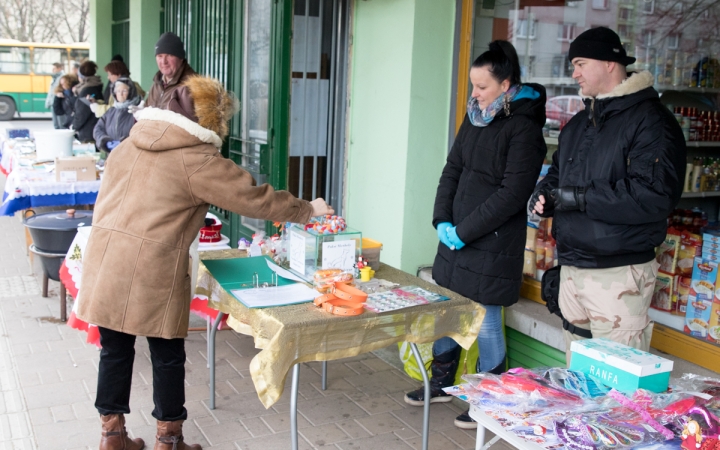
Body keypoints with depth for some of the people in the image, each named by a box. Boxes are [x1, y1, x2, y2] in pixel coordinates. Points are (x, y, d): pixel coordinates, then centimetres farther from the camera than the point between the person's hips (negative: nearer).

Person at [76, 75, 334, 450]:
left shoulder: (131, 144, 14)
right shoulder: (196, 159, -7)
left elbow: (109, 198, 20)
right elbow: (254, 198, -6)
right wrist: (308, 210, 5)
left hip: (105, 257, 7)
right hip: (151, 270, -7)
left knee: (115, 349, 15)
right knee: (167, 356, 8)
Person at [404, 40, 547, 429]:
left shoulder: (523, 128, -13)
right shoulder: (475, 117, 10)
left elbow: (511, 194, -17)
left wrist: (464, 232, -15)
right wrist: (442, 219, 1)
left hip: (493, 242, -7)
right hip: (456, 236, 7)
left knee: (485, 322, 2)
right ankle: (441, 383, 33)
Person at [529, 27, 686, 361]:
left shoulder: (650, 120, -11)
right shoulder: (578, 124, 17)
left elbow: (654, 194, -23)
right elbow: (557, 174, 27)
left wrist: (579, 197, -19)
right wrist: (544, 196, 4)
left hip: (618, 275, -8)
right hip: (571, 268, 8)